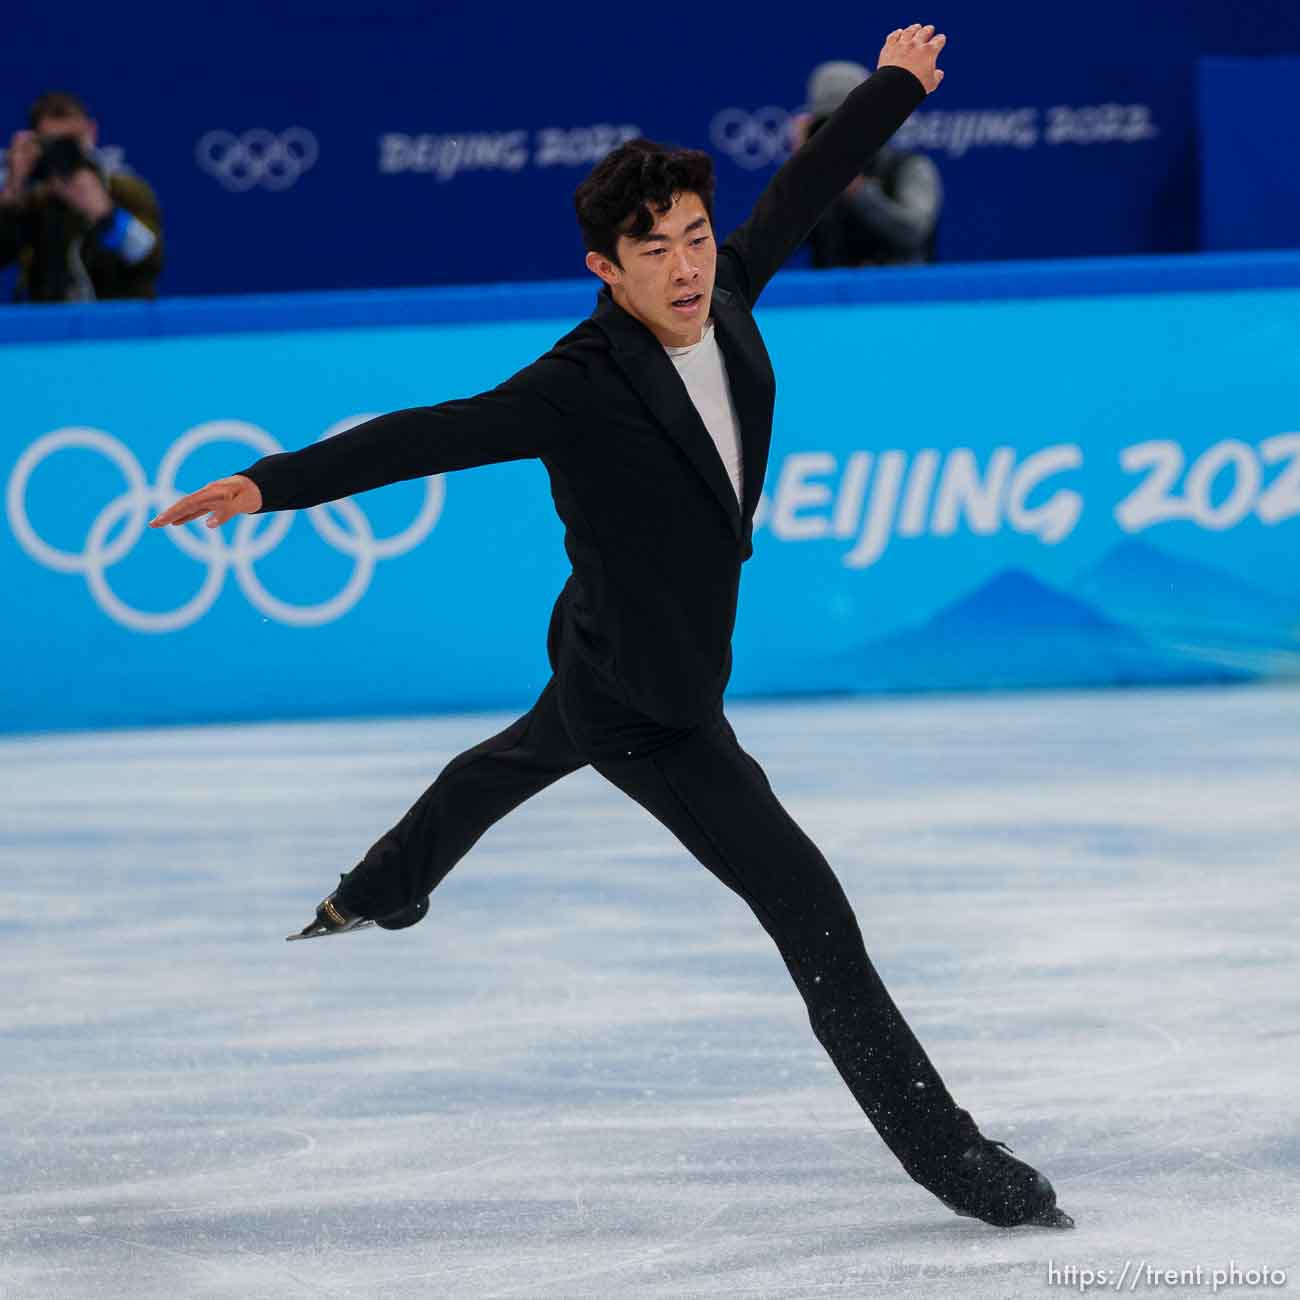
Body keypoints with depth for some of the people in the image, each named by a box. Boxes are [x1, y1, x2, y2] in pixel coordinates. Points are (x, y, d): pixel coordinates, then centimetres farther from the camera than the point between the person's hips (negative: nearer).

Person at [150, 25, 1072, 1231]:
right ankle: (941, 1150, -4)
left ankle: (384, 886, 68)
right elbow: (428, 436, -36)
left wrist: (891, 86, 16)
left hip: (656, 663, 9)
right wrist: (273, 484, -43)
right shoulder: (583, 388, -32)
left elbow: (799, 191, 2)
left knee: (518, 760, 37)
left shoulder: (723, 303, -13)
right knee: (805, 903, -11)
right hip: (639, 700, -9)